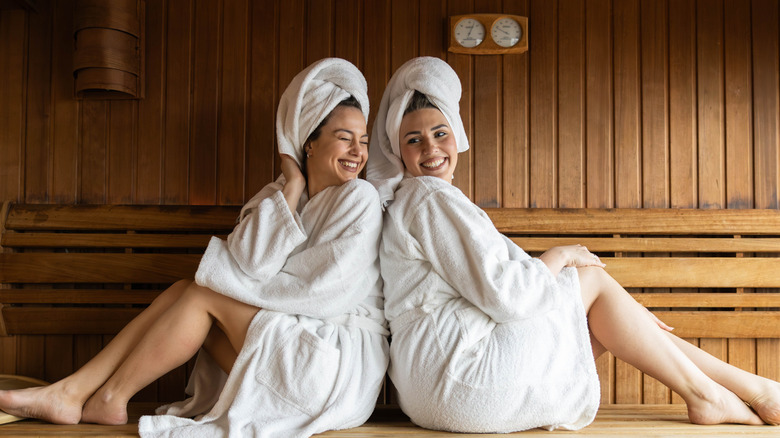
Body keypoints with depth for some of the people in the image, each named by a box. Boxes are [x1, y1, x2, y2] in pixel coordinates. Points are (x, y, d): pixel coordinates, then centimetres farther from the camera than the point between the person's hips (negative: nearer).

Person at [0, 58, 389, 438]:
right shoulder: (278, 195, 9)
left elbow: (321, 291, -17)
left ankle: (110, 398, 0)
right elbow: (248, 266, -9)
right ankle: (69, 392, -4)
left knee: (202, 295, -12)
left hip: (340, 364, -6)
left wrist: (227, 282, -7)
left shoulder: (358, 198, -9)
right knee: (183, 292, -4)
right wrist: (292, 186, -9)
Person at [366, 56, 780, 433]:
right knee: (593, 280, -1)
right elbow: (505, 294, -20)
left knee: (599, 320, 10)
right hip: (454, 377, -9)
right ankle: (703, 395, 10)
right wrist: (559, 256, 0)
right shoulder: (432, 198, -11)